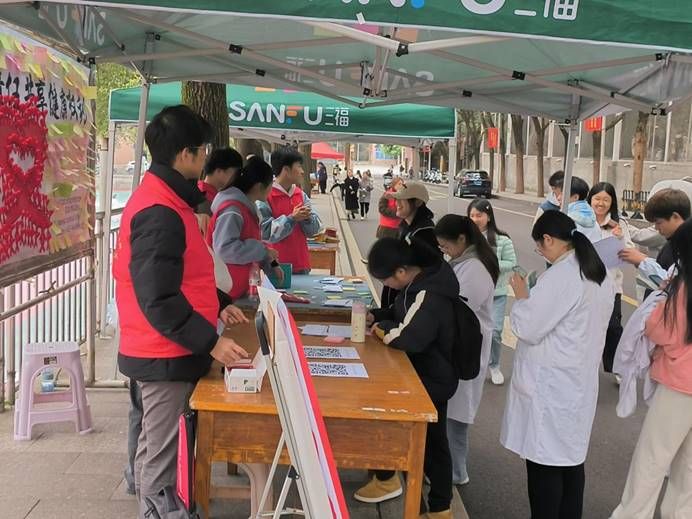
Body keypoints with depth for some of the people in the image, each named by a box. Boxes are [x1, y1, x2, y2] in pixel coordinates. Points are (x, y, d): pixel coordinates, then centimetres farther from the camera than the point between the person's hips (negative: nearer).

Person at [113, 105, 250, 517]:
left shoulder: (165, 198, 11)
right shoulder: (160, 212, -22)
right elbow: (159, 299, -26)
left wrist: (217, 306, 16)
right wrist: (211, 342, -24)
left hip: (166, 351, 10)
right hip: (167, 355, -10)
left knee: (160, 449, 20)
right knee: (161, 456, 1)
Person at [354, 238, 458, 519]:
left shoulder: (429, 297, -29)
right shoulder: (422, 281, 1)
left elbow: (407, 337, -39)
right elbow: (401, 313, 17)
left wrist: (382, 328, -20)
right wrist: (376, 316, 0)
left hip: (432, 380, -9)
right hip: (431, 375, 9)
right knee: (433, 442, 18)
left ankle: (386, 479, 18)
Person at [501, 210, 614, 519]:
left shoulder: (560, 275, -21)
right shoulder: (600, 275, 7)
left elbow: (527, 328, -20)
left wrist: (522, 297, -4)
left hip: (550, 385, -9)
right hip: (579, 381, 9)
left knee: (545, 462, 2)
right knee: (570, 457, 17)